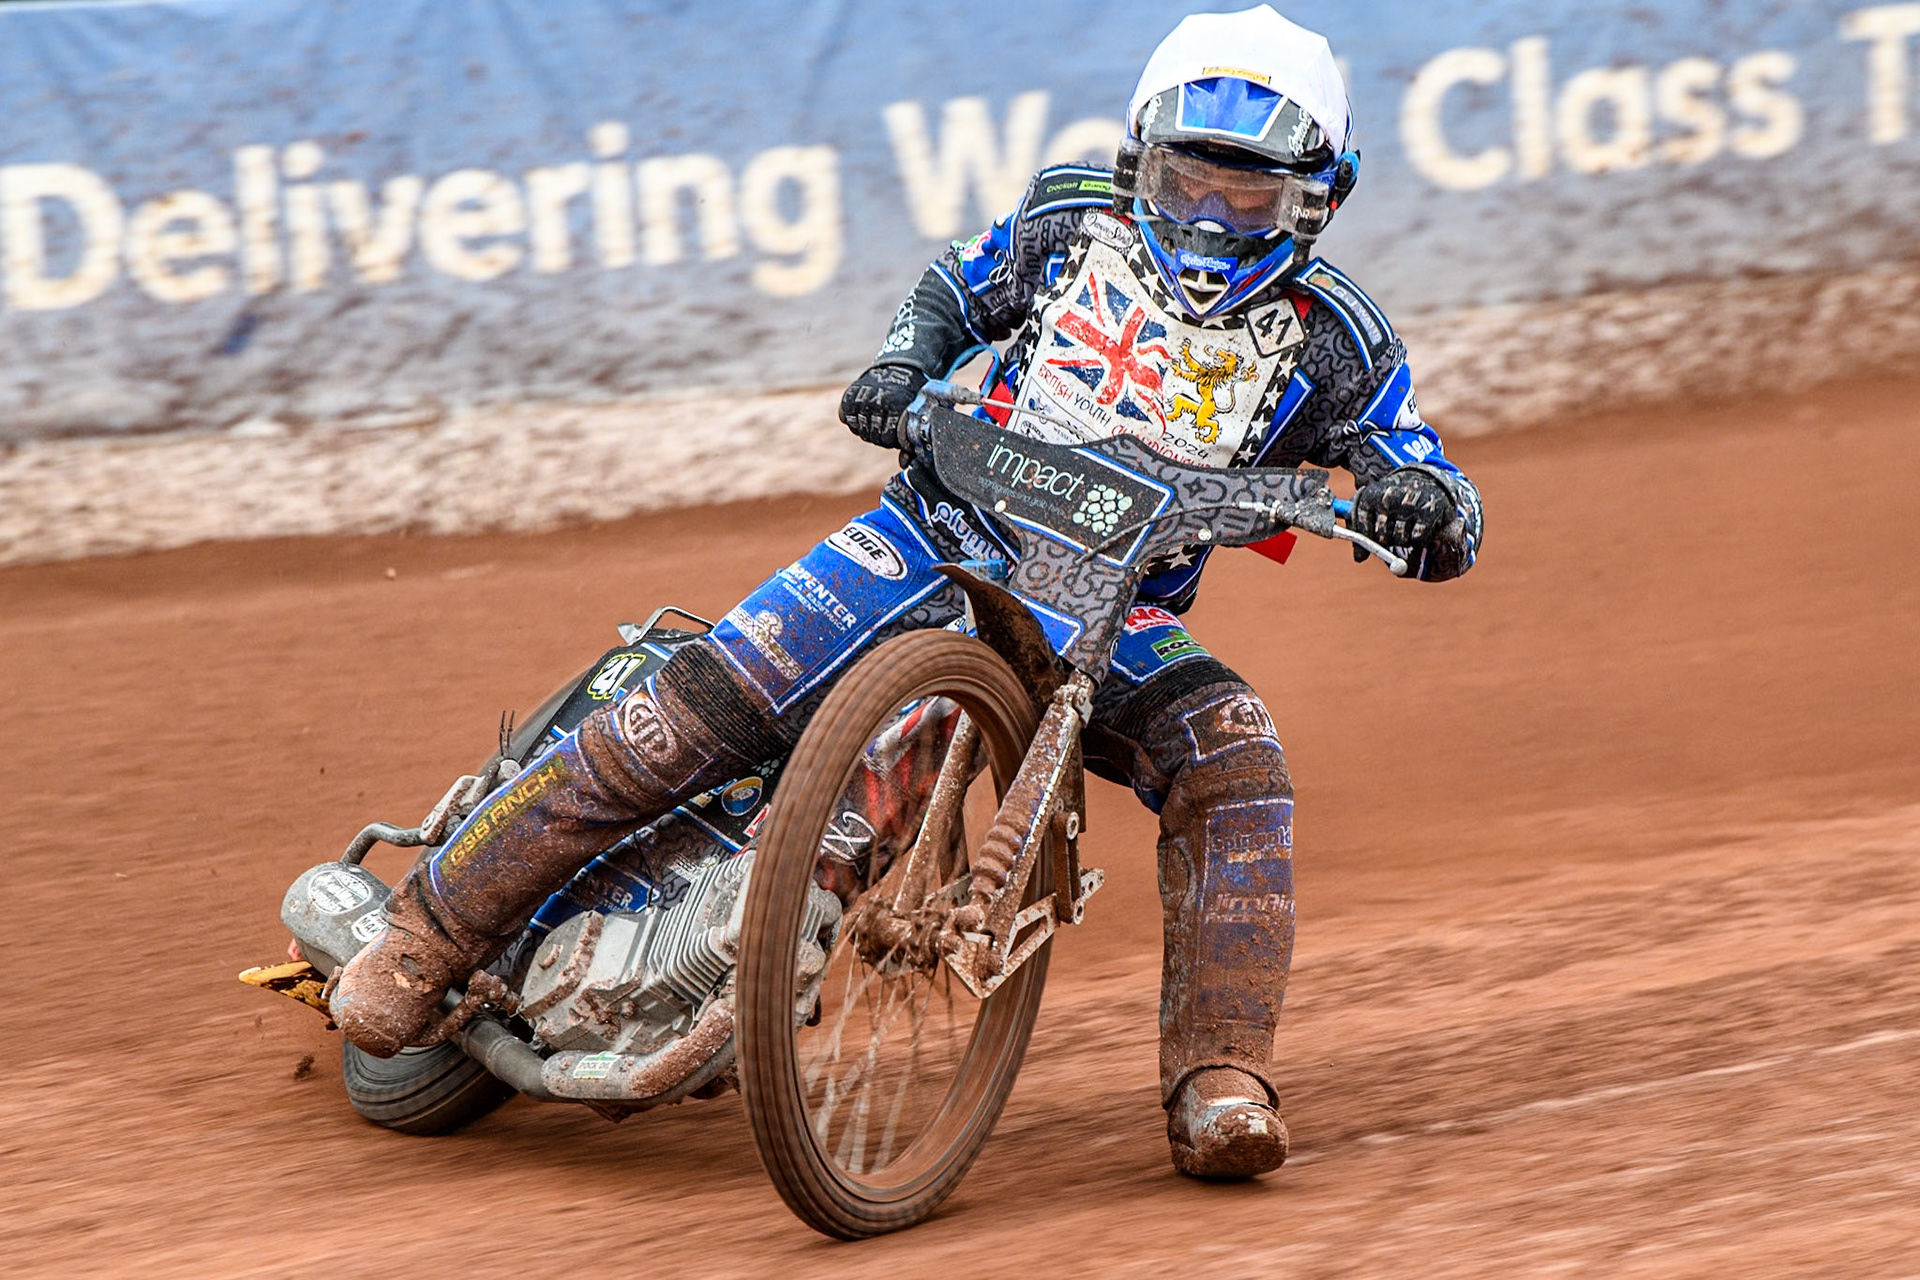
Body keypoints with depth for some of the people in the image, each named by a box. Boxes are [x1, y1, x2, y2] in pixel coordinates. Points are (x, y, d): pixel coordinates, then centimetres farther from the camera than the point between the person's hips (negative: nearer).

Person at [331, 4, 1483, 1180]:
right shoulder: (1073, 223, 1)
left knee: (1235, 758, -30)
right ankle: (429, 935, -5)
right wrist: (902, 366, -3)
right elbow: (954, 291, 19)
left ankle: (1221, 1087, -28)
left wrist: (1419, 500, -30)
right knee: (691, 716, -17)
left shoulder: (1329, 341, -3)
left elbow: (1452, 521, -5)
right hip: (940, 543, 0)